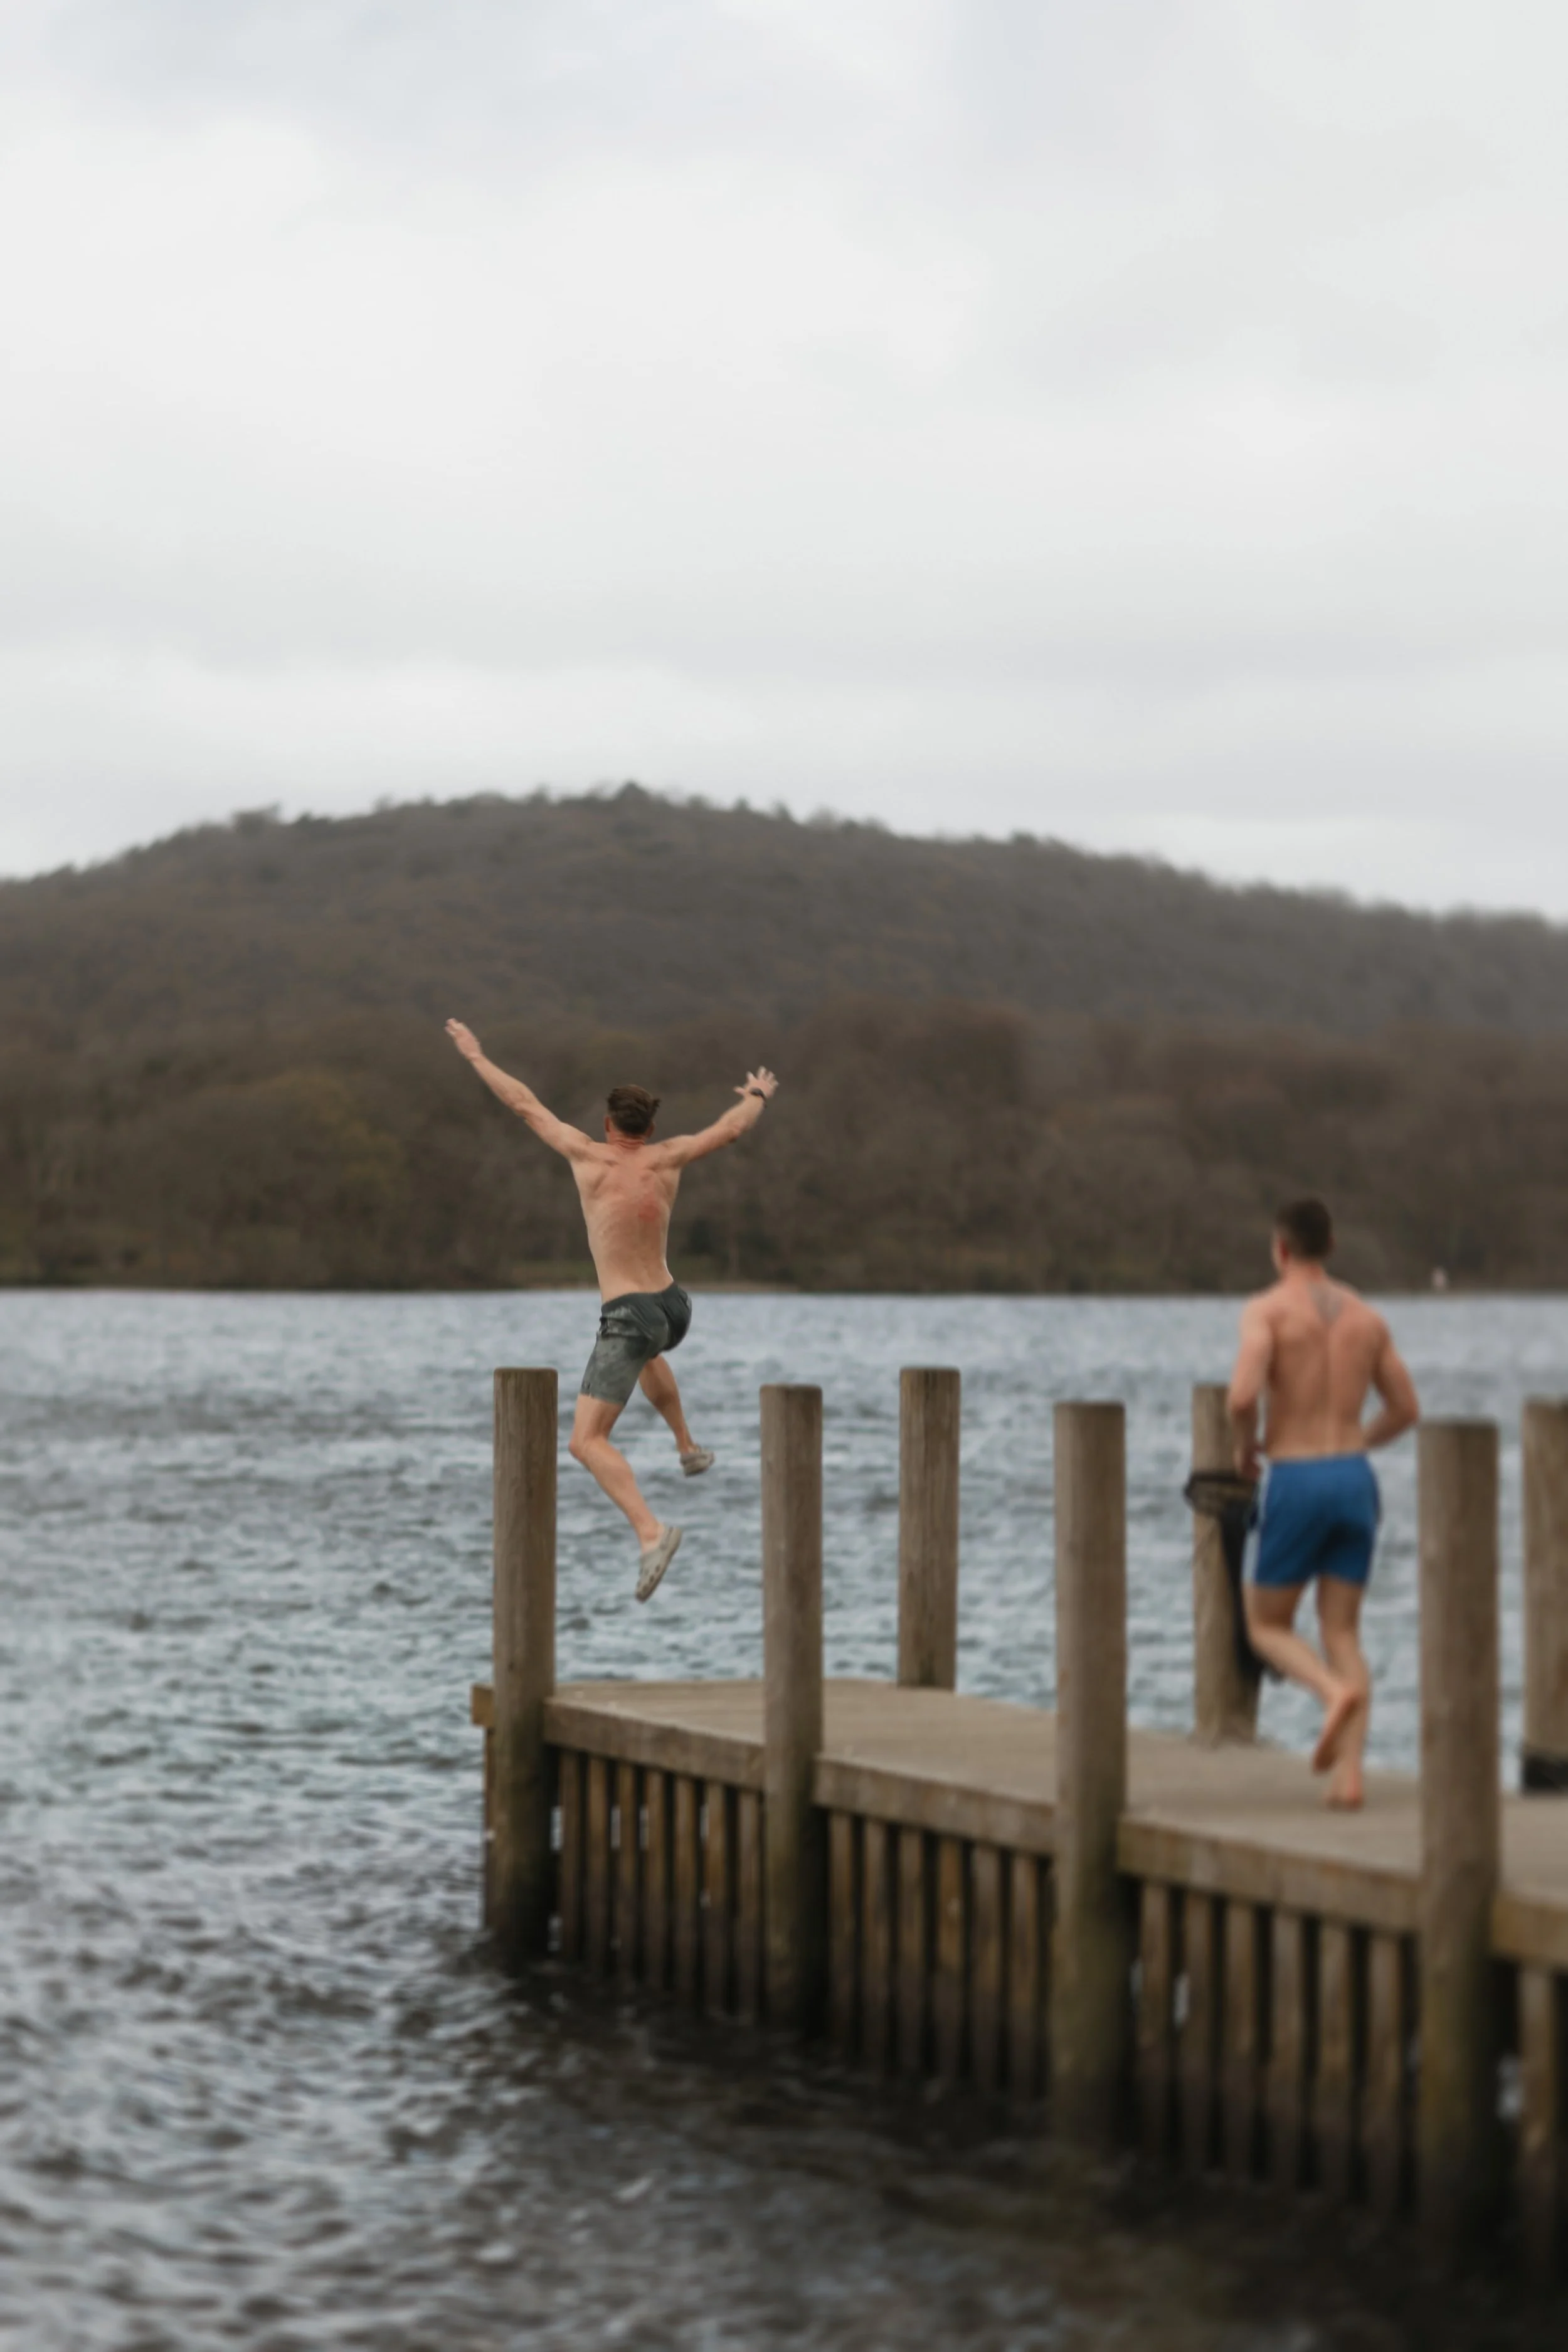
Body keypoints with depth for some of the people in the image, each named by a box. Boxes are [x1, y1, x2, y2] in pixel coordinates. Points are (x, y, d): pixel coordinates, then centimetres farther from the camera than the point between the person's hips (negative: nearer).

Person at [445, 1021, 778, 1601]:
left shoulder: (588, 1157, -6)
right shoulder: (667, 1159, 2)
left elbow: (524, 1104, 3)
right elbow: (731, 1128, 17)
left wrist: (475, 1056, 16)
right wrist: (758, 1095, 39)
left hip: (628, 1314, -6)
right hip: (674, 1307, 6)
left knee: (587, 1441, -10)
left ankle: (651, 1532, -30)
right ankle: (688, 1448, 47)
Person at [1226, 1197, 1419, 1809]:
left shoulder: (1267, 1308, -6)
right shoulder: (1365, 1315, 11)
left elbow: (1243, 1396, -21)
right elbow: (1405, 1410, 16)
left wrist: (1243, 1447, 0)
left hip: (1293, 1484, -4)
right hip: (1355, 1479, 5)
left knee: (1268, 1628, 12)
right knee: (1342, 1635, 9)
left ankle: (1336, 1693, -19)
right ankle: (1349, 1774, -6)